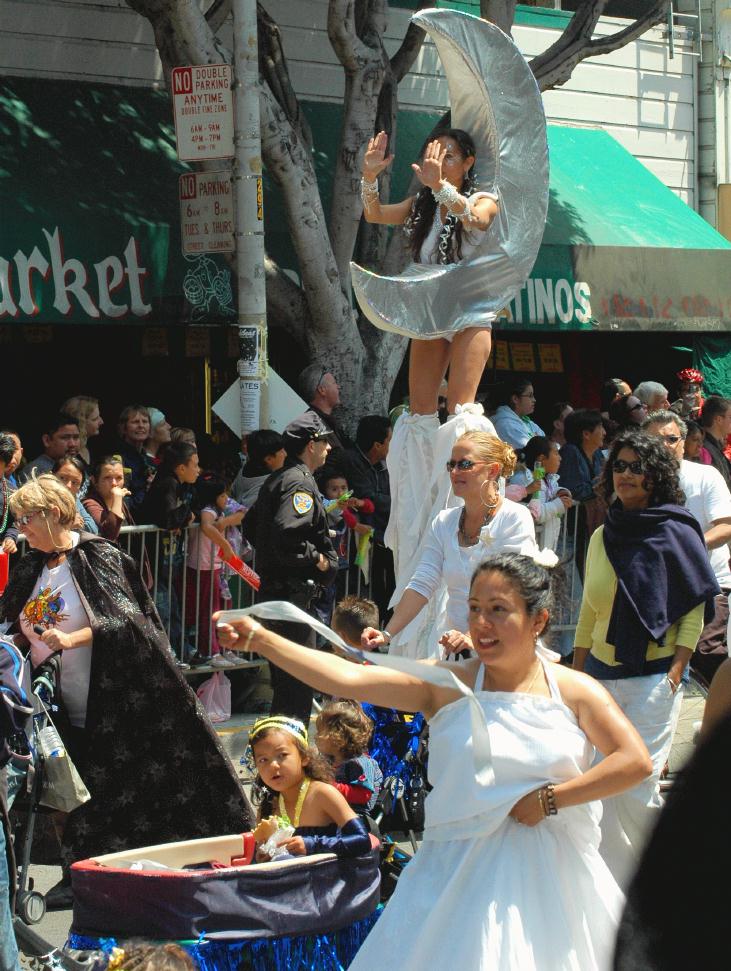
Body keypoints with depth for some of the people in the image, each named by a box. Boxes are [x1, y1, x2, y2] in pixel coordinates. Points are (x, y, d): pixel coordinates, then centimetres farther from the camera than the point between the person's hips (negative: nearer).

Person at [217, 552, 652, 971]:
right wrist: (260, 640, -18)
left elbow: (636, 762, -5)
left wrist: (550, 799, -11)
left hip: (552, 873, 0)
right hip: (461, 873, 0)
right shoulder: (448, 687, 0)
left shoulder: (575, 692, 2)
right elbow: (347, 678, -9)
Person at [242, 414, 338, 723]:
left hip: (272, 587, 11)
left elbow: (250, 526, 25)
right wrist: (317, 558, -16)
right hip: (294, 590, -11)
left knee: (283, 677, 18)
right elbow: (287, 534, -29)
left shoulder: (276, 479, 16)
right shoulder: (300, 482, -16)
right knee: (297, 678, -7)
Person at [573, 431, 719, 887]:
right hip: (600, 672, 5)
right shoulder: (603, 537, 12)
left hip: (653, 675, -5)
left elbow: (695, 608, -5)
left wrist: (677, 669, -12)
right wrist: (575, 674, 14)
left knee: (636, 786, -8)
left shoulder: (677, 532, -4)